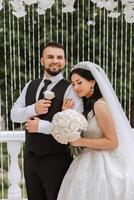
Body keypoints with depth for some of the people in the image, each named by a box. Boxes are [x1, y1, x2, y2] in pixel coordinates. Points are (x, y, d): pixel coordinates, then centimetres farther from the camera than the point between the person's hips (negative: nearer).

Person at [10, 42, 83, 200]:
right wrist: (33, 109, -15)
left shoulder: (70, 89, -12)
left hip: (56, 159, -6)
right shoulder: (30, 86, 8)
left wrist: (40, 126, -17)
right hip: (30, 157, 6)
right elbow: (14, 114, 4)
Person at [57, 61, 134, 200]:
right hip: (91, 162, 8)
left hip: (102, 165, -8)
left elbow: (112, 142, -18)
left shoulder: (99, 105, -18)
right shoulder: (87, 104, 9)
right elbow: (76, 131, 12)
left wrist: (81, 142, -18)